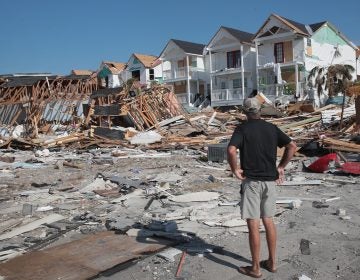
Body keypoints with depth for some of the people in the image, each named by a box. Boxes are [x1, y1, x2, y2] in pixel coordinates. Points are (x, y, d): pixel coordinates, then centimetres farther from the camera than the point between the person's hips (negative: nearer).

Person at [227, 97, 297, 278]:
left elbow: (231, 150, -25)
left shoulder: (242, 129, -8)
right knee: (268, 221, 17)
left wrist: (235, 169, -11)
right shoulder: (271, 128, 7)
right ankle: (272, 262, 27)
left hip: (251, 181, -5)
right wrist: (281, 167, 9)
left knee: (253, 225, 2)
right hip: (270, 180, 6)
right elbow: (292, 146, 5)